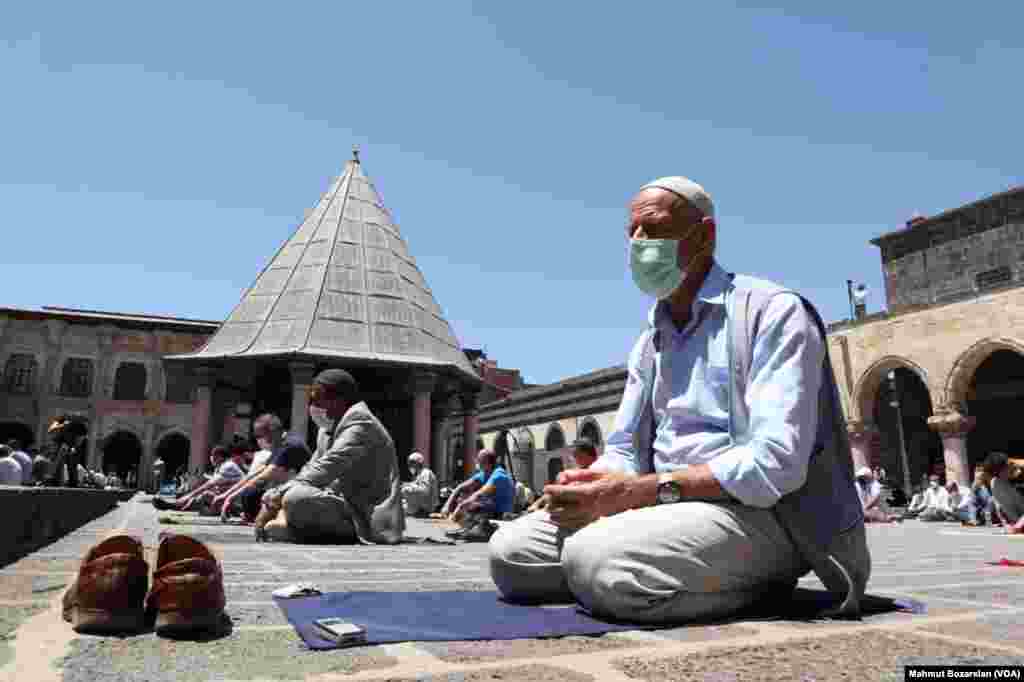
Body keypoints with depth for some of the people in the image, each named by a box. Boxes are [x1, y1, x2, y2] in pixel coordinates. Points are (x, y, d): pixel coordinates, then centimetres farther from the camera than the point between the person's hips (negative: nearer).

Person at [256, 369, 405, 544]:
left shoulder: (359, 422, -14)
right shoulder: (328, 428, 16)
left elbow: (324, 470, -23)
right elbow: (311, 469, 12)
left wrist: (277, 495, -20)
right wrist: (274, 499, -4)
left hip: (368, 516, -9)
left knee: (295, 497, -29)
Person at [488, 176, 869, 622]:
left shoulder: (773, 311, -8)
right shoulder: (648, 344, 17)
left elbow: (776, 463, -19)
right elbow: (623, 452, 13)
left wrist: (641, 491, -24)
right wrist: (588, 485, -11)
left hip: (756, 514, -7)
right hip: (666, 505, 7)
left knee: (597, 558, -33)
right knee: (510, 551, -6)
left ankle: (760, 585, -6)